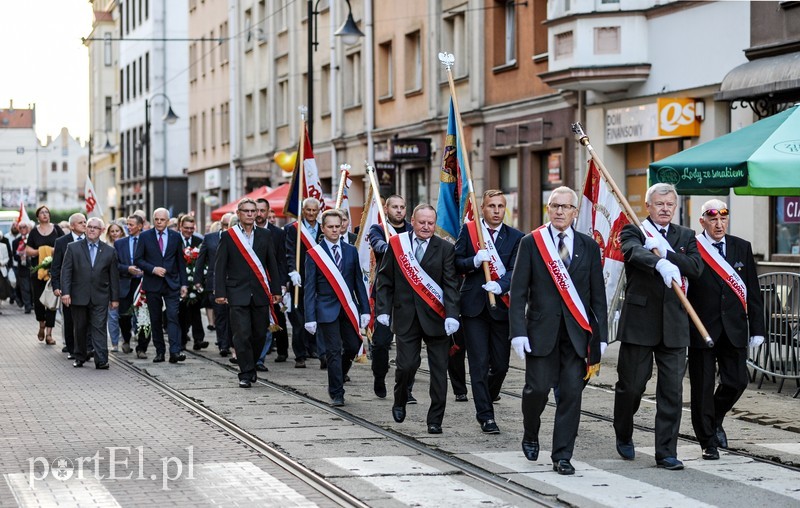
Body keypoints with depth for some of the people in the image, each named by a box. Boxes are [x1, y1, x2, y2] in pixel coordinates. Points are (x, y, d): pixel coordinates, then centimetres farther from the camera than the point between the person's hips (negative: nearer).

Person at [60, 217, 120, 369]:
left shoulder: (109, 251, 6)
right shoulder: (73, 247, 3)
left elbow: (114, 276, 8)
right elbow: (66, 271, -1)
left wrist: (115, 298, 6)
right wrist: (65, 292, -11)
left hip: (100, 298, 0)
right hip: (79, 297, 0)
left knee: (99, 328, -6)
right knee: (80, 328, 9)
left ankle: (101, 360, -10)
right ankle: (79, 357, 21)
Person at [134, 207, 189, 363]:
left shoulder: (175, 236, 5)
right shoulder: (145, 236, 2)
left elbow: (181, 261, 8)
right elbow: (137, 259, 0)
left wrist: (184, 284, 4)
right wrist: (153, 269, -14)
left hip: (172, 283, 0)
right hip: (152, 284, 1)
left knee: (173, 317, -12)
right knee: (155, 320, 5)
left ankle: (175, 352, -18)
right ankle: (160, 352, 13)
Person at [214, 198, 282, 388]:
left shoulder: (265, 235, 9)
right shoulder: (228, 236, 2)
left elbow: (272, 264, 11)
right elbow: (220, 266, 1)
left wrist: (276, 290, 7)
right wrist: (220, 292, -5)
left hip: (261, 294, 3)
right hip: (238, 294, -3)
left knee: (260, 334, 6)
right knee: (242, 335, -8)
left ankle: (250, 367, 26)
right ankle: (246, 374, -2)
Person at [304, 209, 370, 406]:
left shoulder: (351, 251, 9)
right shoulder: (314, 254, -2)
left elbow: (358, 282, 11)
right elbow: (310, 288, -3)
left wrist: (365, 309, 4)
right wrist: (310, 317, -10)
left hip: (349, 308, 4)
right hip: (327, 309, -4)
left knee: (353, 347, 5)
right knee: (334, 351, -5)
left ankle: (335, 380, 29)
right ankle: (336, 394, 3)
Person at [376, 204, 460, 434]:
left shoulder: (445, 249, 1)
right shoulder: (396, 244, 4)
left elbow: (450, 284, -5)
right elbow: (385, 279, 8)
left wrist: (452, 315, -16)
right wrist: (384, 309, -1)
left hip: (435, 317, 0)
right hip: (406, 317, 0)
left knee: (439, 370, 0)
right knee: (406, 364, -5)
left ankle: (435, 420, 9)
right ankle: (400, 401, 25)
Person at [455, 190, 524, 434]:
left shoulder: (515, 237, 4)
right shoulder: (468, 230, 5)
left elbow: (515, 270, -6)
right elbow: (456, 263, 4)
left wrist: (500, 285, -25)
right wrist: (474, 261, -17)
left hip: (501, 306, 1)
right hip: (474, 306, -1)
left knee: (500, 364, 5)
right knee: (479, 363, -4)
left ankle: (486, 399, 33)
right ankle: (486, 416, 2)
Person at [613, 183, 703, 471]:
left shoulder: (685, 236, 13)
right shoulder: (633, 232, 1)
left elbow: (696, 268, -3)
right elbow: (635, 253, -22)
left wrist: (666, 252, -16)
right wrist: (660, 264, -42)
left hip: (673, 325, 3)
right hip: (639, 321, -3)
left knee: (672, 390, -1)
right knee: (631, 385, 6)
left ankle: (666, 452, 4)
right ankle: (624, 436, 31)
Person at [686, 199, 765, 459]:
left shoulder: (742, 248, 7)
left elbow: (753, 291, 9)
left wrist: (757, 328, 5)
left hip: (734, 330, 3)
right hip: (701, 329, -3)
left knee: (737, 381, 1)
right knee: (703, 387, 2)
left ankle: (715, 420, 29)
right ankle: (708, 441, 14)